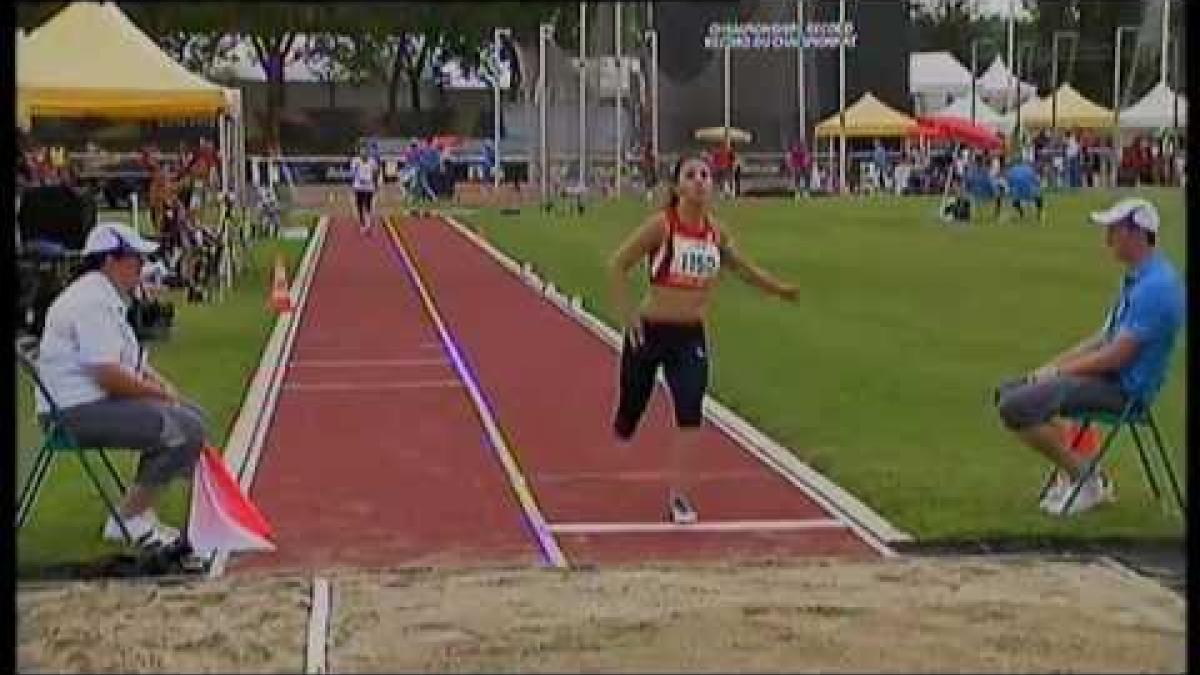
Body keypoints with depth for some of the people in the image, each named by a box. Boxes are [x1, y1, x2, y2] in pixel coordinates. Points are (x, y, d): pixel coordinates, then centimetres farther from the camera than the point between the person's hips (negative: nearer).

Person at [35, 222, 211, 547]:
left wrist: (161, 384, 4)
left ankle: (137, 513, 12)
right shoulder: (92, 301, -17)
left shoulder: (110, 297, 18)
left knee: (193, 415, 14)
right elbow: (109, 375, -24)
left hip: (99, 401, 11)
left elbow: (130, 359, 23)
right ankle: (129, 519, -10)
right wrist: (158, 392, -11)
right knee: (186, 429, -20)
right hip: (77, 411, -11)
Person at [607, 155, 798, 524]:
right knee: (631, 409, 11)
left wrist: (778, 288, 21)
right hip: (649, 331, -3)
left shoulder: (715, 231, 1)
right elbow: (617, 265, -11)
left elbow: (740, 265, 20)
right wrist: (626, 314, -17)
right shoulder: (661, 225, -14)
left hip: (691, 336, 3)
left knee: (690, 411, -14)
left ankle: (678, 495, -7)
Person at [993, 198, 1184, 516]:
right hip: (1110, 374, 11)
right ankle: (1070, 473, 9)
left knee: (1016, 407, -21)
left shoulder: (1156, 285, -21)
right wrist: (1053, 366, 9)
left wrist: (1059, 373, -12)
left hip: (1125, 387, -11)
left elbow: (1117, 356, -23)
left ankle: (1085, 479, -8)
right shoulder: (1135, 277, 13)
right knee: (1008, 391, 12)